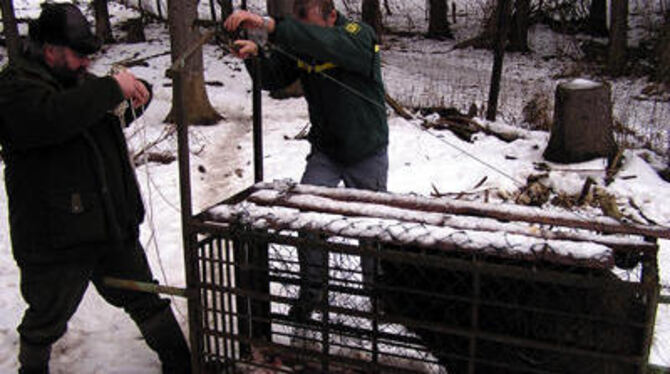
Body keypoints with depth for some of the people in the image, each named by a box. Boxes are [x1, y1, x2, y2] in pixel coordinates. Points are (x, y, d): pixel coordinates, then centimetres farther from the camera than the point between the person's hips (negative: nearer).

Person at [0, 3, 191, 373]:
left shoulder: (79, 80, 14)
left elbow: (117, 116, 29)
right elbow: (52, 117, -35)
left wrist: (138, 91, 6)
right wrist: (112, 88, -28)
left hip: (113, 228, 8)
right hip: (55, 241, -7)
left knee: (147, 301, 17)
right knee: (45, 323, 12)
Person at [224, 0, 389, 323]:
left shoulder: (360, 36, -21)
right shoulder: (297, 46, -3)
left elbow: (324, 43, -42)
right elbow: (272, 79, -4)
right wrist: (254, 55, -26)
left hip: (368, 154, -3)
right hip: (325, 152, 4)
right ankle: (310, 292, 7)